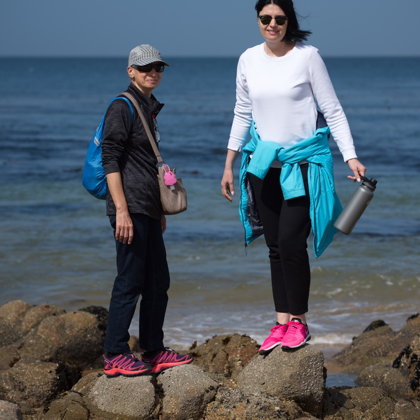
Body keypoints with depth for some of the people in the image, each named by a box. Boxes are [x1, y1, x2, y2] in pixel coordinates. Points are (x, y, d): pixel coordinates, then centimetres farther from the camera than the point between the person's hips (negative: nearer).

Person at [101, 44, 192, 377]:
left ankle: (154, 352, 21)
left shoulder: (150, 108, 19)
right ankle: (115, 356, -2)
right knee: (130, 281, -7)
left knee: (158, 283, 12)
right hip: (131, 208, -9)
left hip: (148, 209, 9)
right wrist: (121, 210, -22)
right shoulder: (122, 107, -9)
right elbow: (111, 161, -15)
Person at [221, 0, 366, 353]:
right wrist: (229, 166, 15)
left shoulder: (307, 56, -7)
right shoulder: (249, 60, 6)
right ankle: (281, 322, 12)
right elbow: (242, 114, 15)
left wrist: (351, 157, -12)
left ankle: (299, 321, 2)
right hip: (265, 164, 4)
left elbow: (333, 111, -5)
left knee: (291, 242, -11)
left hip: (303, 162, -4)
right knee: (275, 246, 6)